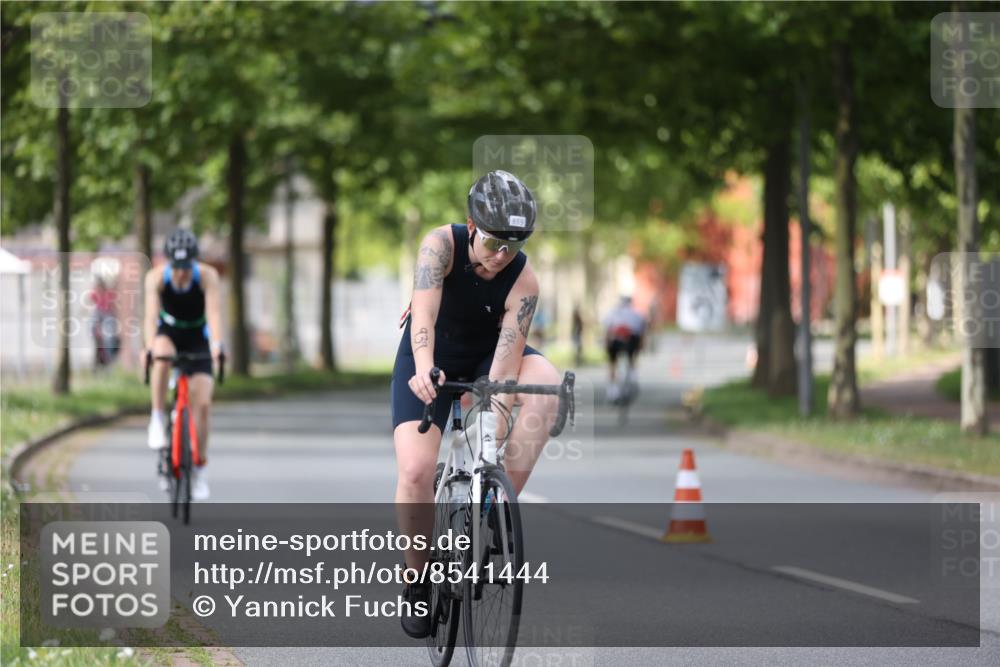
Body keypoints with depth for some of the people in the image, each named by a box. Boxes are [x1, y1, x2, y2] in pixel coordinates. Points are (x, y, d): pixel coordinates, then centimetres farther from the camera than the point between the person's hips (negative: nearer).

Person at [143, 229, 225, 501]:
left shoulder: (207, 276, -26)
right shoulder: (156, 277, -25)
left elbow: (214, 311, -38)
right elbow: (151, 315, -37)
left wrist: (216, 343, -56)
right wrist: (149, 347, -54)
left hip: (197, 338, 0)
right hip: (168, 332, 0)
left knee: (202, 404, -10)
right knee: (162, 355, -39)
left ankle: (199, 468, 5)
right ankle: (158, 420, -24)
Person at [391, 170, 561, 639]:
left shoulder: (524, 282, -25)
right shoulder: (441, 244, -26)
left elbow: (503, 374, -28)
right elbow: (424, 314, -41)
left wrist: (493, 441, -37)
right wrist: (424, 370, -60)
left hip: (486, 355, 1)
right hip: (429, 363, -1)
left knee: (546, 384, -31)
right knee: (415, 471, -20)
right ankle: (418, 581, 2)